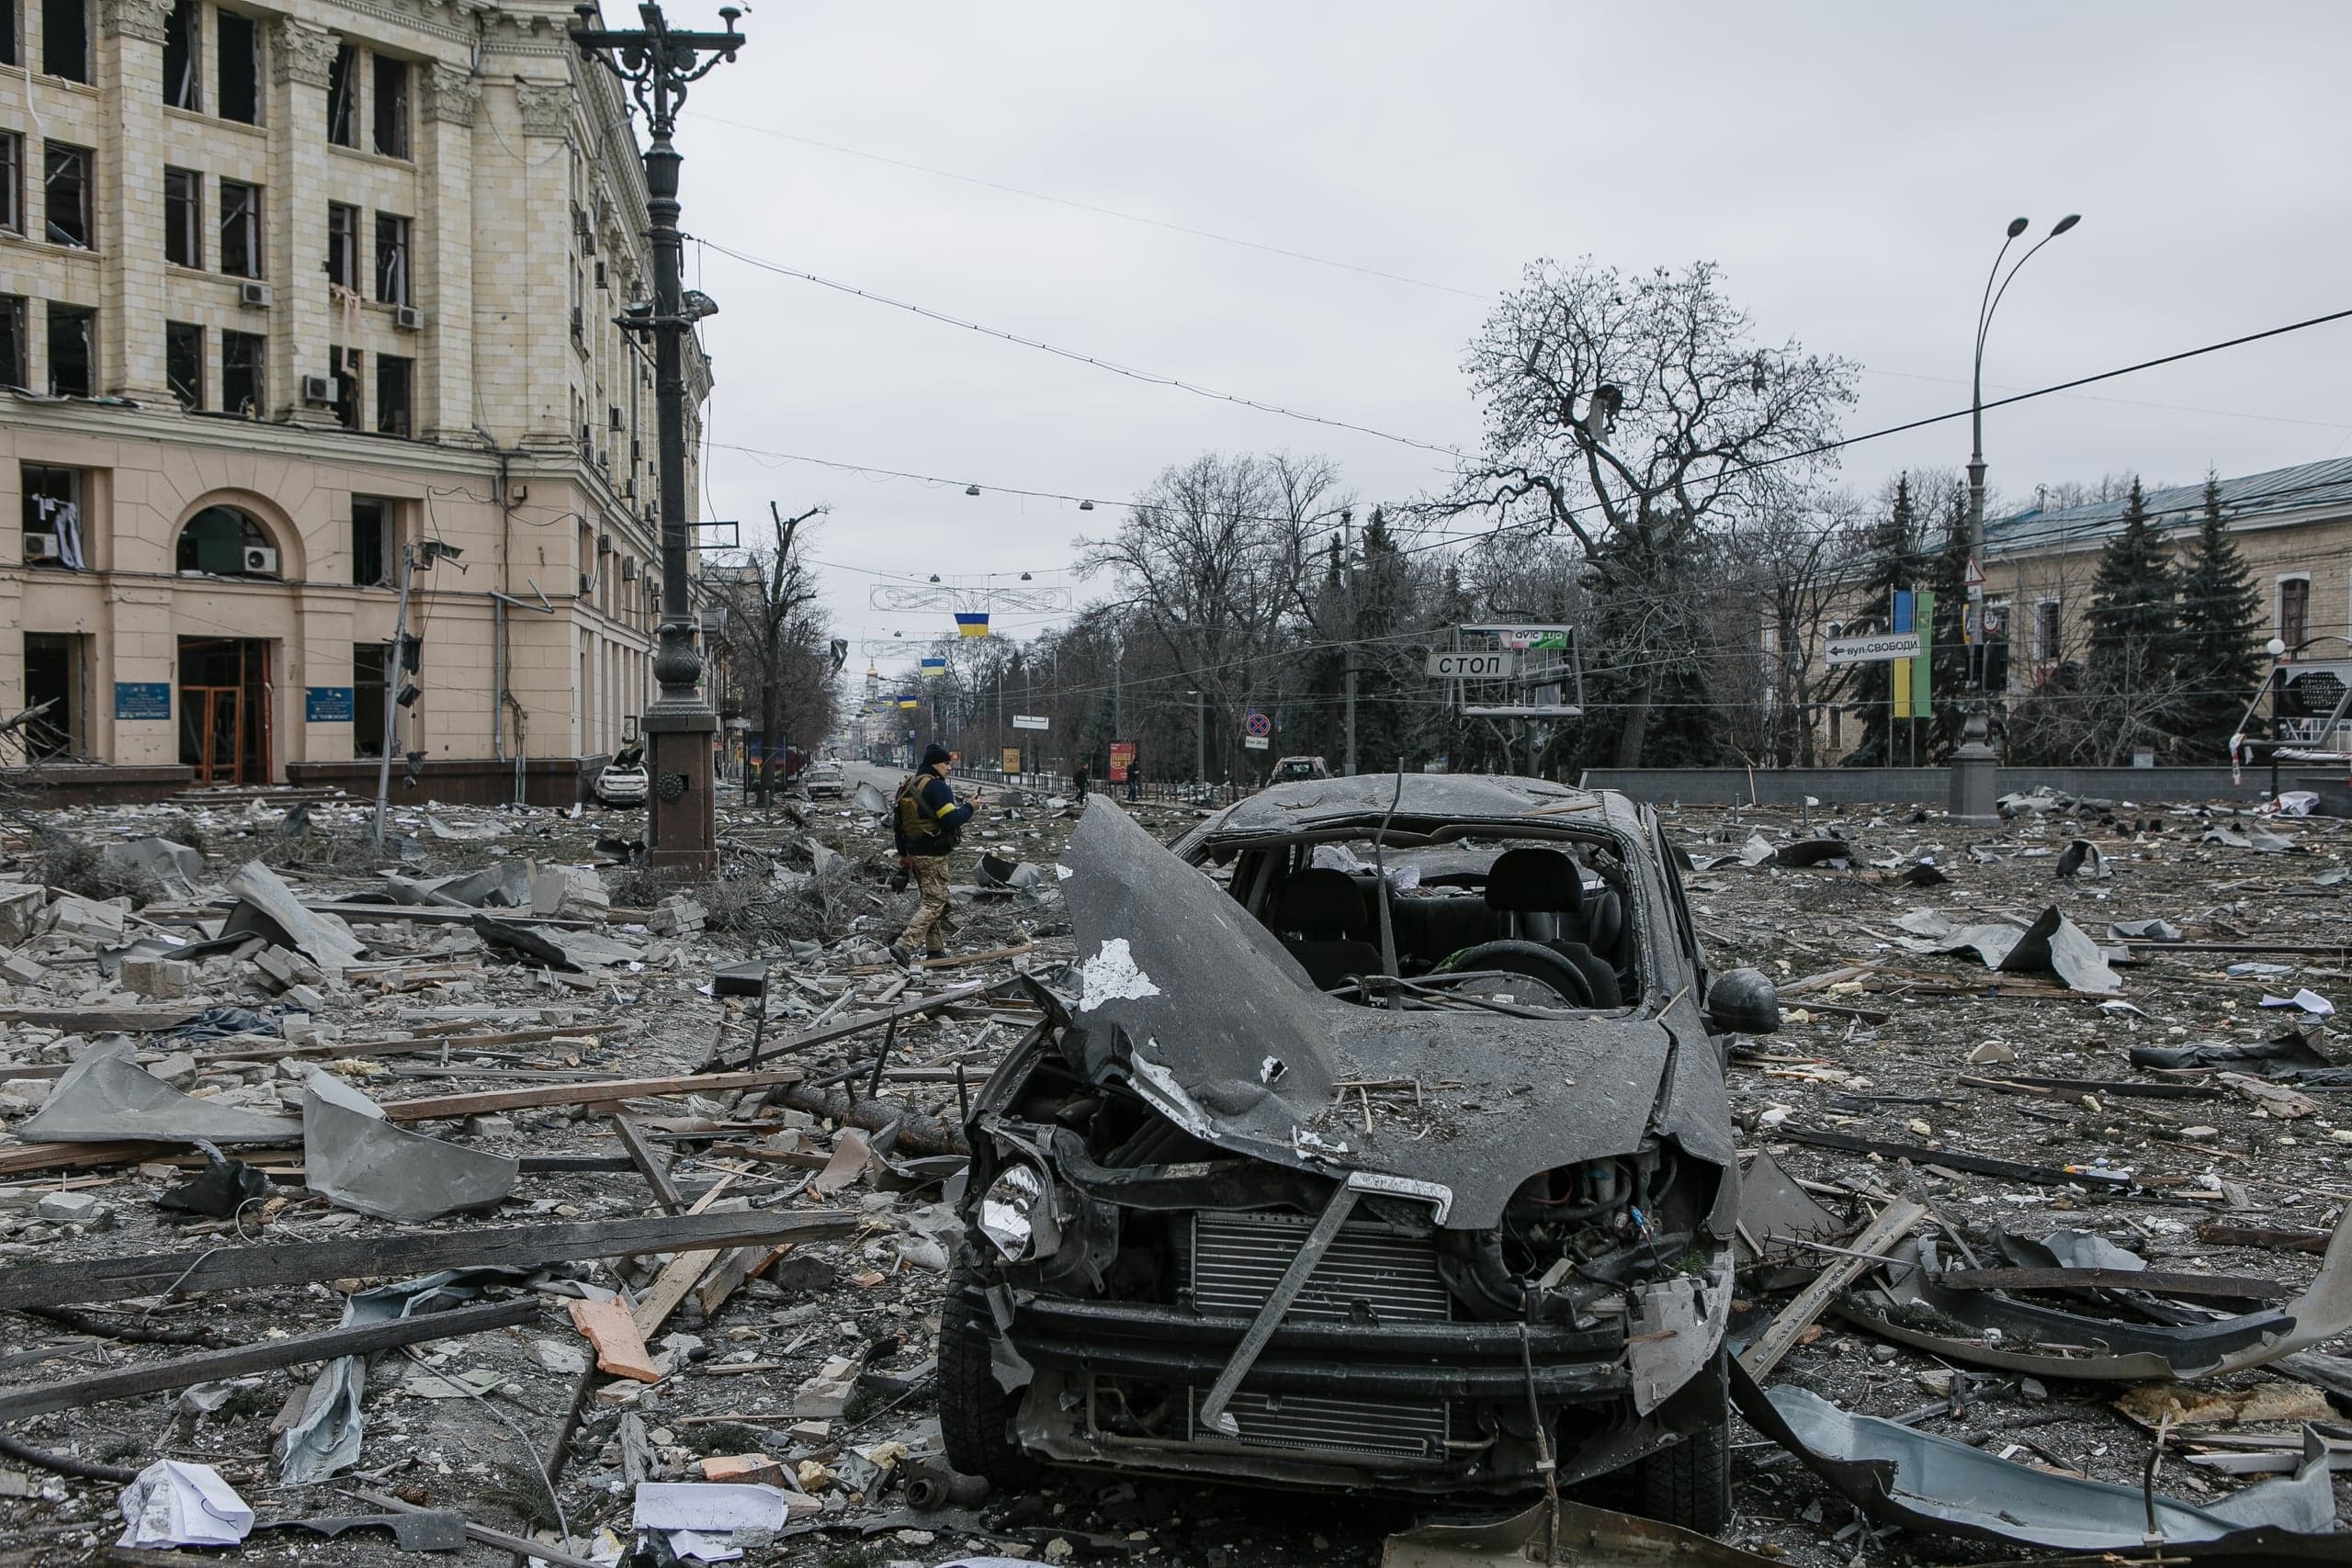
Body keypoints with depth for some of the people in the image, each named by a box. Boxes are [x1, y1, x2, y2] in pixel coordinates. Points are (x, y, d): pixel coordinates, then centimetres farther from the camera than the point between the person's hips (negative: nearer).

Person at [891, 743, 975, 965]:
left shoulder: (907, 786, 14)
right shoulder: (936, 786, -16)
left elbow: (898, 823, 19)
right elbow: (951, 819, -24)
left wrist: (903, 853, 25)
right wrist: (969, 807, -6)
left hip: (914, 852, 9)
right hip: (933, 855, -9)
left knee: (928, 898, 17)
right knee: (934, 902, -7)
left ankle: (935, 949, 22)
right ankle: (904, 945, -19)